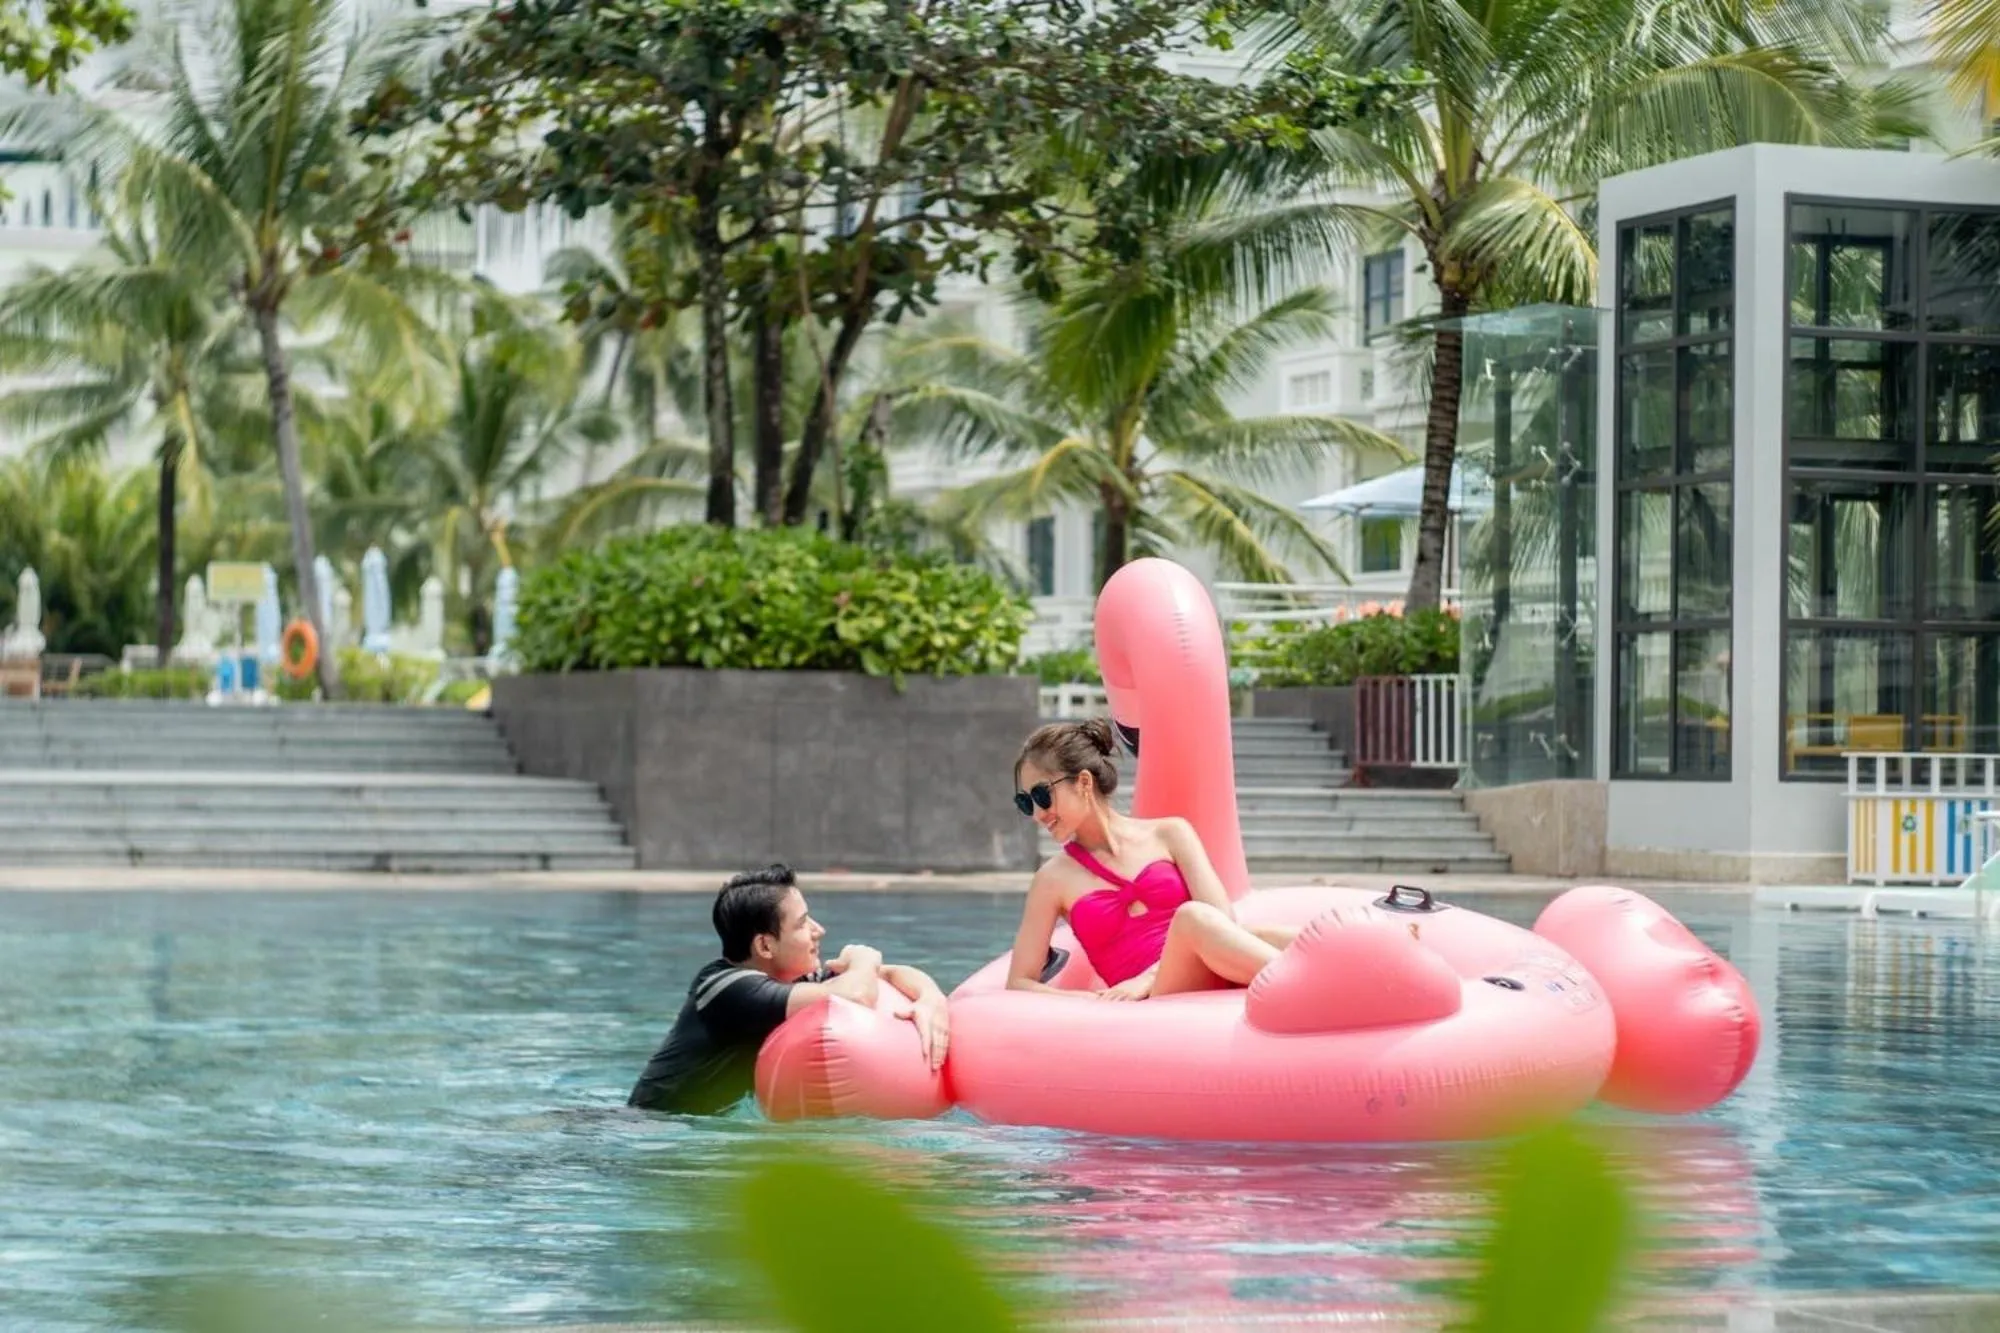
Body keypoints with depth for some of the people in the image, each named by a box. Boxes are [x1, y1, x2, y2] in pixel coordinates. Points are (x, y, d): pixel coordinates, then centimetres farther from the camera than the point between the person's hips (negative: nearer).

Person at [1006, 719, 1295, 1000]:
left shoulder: (1169, 835, 15)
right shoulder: (1055, 879, 16)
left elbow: (1221, 919, 3)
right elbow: (1019, 983, 13)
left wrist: (1148, 980, -10)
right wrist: (1091, 1002, -7)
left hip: (1218, 980, 1)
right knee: (1191, 918, -33)